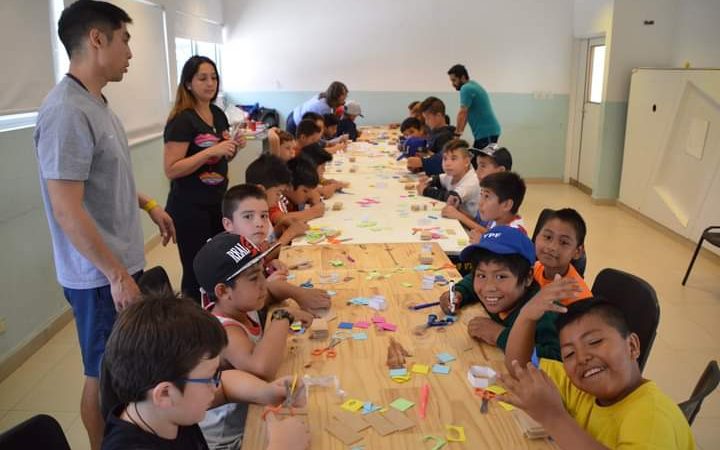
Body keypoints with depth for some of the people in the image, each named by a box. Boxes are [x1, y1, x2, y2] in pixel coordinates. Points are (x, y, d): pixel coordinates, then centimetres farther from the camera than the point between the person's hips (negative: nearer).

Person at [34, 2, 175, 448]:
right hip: (100, 275, -9)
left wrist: (148, 205, 17)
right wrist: (116, 275, -21)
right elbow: (67, 210, -25)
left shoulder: (97, 102, 6)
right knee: (104, 374, 9)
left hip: (122, 261, 9)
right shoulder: (67, 112, -24)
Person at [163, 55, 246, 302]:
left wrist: (234, 147, -2)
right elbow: (171, 170, -21)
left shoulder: (219, 114, 8)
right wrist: (211, 151, -26)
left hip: (217, 203, 8)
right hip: (189, 207, -8)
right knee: (196, 271, -1)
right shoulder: (182, 120, -15)